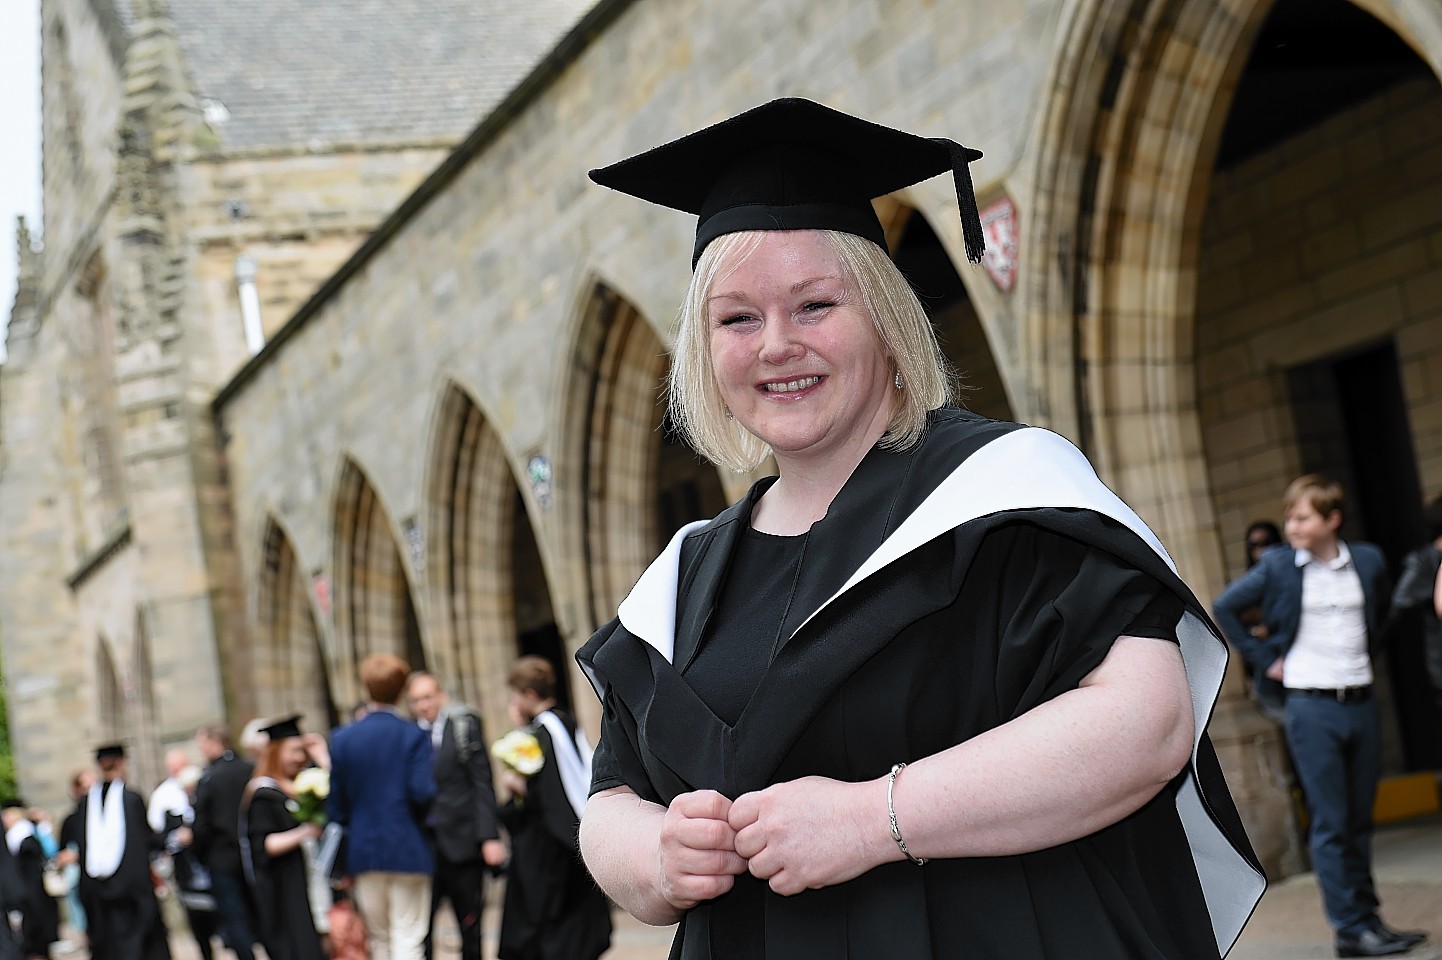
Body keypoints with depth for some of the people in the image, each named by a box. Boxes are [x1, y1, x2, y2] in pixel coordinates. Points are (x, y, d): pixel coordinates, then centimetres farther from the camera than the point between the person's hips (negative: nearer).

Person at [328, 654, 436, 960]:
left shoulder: (343, 739, 0)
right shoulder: (414, 736, -9)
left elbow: (336, 803, 3)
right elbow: (422, 792, -17)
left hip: (364, 851, 3)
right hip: (408, 850, -3)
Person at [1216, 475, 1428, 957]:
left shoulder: (1368, 561, 4)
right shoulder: (1276, 567, -4)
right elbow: (1225, 608, 6)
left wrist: (1368, 649, 13)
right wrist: (1265, 659, 2)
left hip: (1361, 702, 3)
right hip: (1311, 705, -3)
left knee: (1360, 820, 10)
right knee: (1331, 823, -2)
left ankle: (1369, 916, 18)